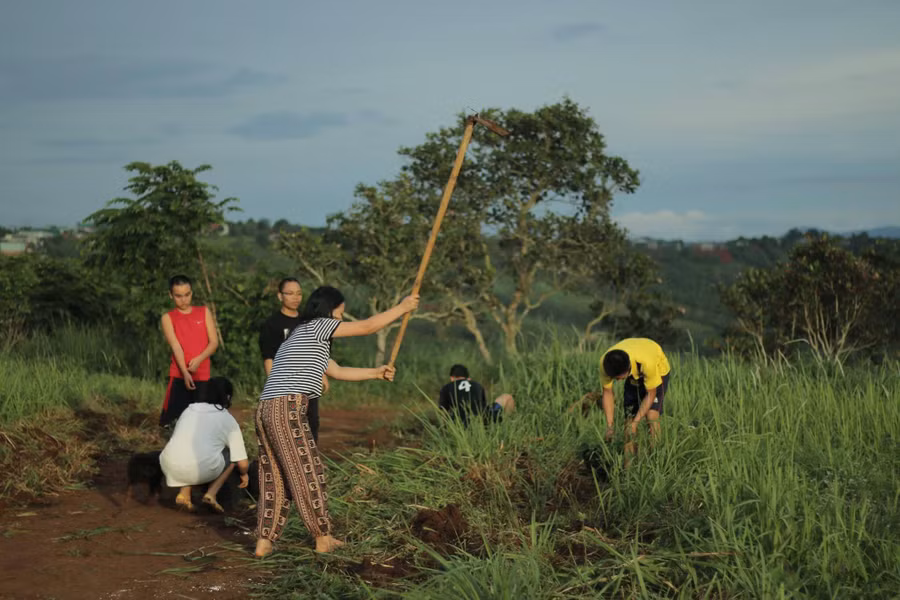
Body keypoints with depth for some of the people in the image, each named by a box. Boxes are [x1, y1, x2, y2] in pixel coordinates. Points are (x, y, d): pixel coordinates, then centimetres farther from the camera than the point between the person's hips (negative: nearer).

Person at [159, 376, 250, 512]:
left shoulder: (189, 409, 23)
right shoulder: (228, 420, 11)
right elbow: (242, 463, 8)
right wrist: (244, 474, 32)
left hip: (170, 467, 4)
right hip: (202, 470, -4)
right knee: (232, 454, 22)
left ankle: (184, 493, 14)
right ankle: (211, 494, 7)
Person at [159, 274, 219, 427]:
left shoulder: (204, 312, 9)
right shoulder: (168, 318, 3)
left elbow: (214, 342, 3)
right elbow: (176, 346, -10)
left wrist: (199, 359, -15)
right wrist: (185, 372, -23)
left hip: (203, 376, 2)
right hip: (179, 376, -1)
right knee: (171, 420, -7)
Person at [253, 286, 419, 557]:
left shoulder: (304, 337, 28)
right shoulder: (316, 326, 1)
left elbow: (338, 371, 35)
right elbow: (367, 326, 2)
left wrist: (376, 372, 40)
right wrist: (402, 308, 13)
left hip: (266, 411, 9)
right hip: (287, 408, -9)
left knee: (274, 477, 12)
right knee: (308, 473, 1)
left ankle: (264, 541, 10)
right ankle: (323, 538, 11)